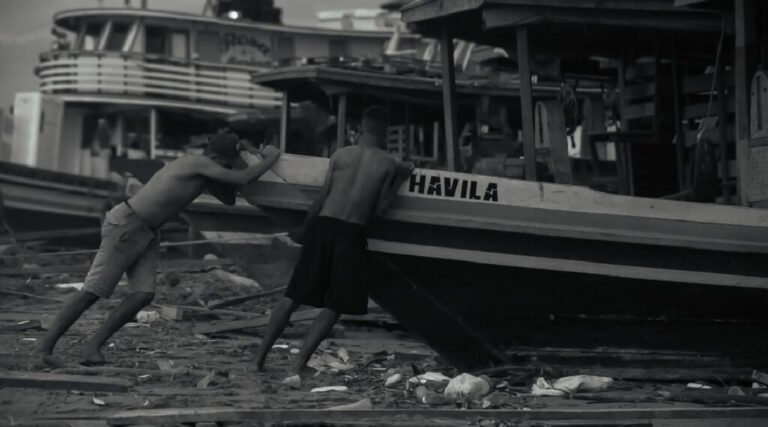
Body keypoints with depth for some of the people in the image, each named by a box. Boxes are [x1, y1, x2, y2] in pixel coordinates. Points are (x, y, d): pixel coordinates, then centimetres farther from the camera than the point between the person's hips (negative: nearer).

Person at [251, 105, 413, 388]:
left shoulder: (340, 155, 7)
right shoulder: (388, 165, 3)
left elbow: (322, 199, 4)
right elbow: (379, 209, 1)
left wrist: (303, 229, 16)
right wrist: (400, 180, 13)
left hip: (323, 226, 3)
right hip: (352, 233, -3)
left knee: (293, 297, 12)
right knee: (333, 308, 4)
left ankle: (260, 356, 13)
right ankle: (297, 367, -8)